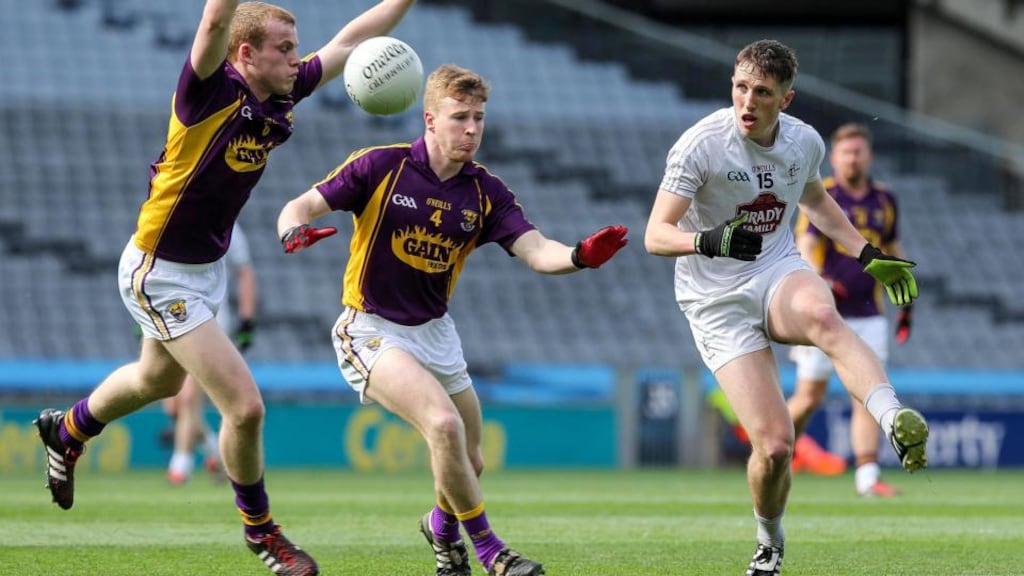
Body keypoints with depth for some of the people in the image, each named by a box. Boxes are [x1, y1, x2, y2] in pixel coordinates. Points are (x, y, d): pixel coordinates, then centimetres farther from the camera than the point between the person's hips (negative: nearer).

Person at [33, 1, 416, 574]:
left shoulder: (279, 97, -5)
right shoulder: (212, 93, -27)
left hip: (208, 266, 9)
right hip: (161, 276, -9)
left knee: (158, 381, 32)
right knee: (245, 406, -10)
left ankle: (68, 430, 60)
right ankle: (260, 529, 13)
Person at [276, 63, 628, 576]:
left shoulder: (486, 193, -3)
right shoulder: (381, 166, -14)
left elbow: (537, 252, -14)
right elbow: (301, 207, -11)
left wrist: (580, 256, -36)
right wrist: (294, 230, -35)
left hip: (434, 332, 5)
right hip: (372, 331, -5)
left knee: (469, 464, 11)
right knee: (444, 424, -26)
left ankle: (442, 526, 47)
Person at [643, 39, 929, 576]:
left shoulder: (805, 142, 1)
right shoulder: (701, 144, -15)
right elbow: (656, 234, -18)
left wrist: (868, 255, 19)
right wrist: (708, 241, -38)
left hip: (779, 274, 3)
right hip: (718, 303, -3)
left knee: (823, 316, -38)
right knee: (773, 444, -13)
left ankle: (896, 420, -54)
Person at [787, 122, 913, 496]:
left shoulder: (884, 200, 10)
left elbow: (893, 250, 22)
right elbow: (805, 246, -15)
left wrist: (905, 300, 18)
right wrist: (818, 279, -34)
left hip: (869, 315, 4)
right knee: (811, 394, 0)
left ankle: (867, 476, -7)